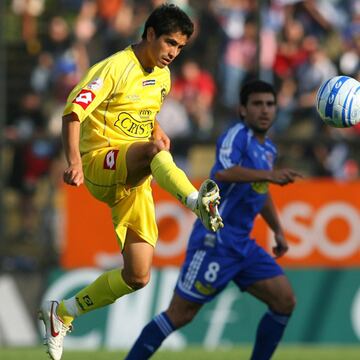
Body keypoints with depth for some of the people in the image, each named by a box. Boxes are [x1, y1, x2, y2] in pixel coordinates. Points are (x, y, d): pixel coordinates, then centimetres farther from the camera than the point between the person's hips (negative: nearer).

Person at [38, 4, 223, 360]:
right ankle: (198, 202, -65)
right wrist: (74, 161, -33)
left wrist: (156, 129, 7)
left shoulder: (162, 76, 13)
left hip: (133, 180, 7)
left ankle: (61, 314, 15)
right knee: (155, 149, -40)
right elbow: (73, 111, -18)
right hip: (100, 164, -7)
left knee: (137, 277, -1)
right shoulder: (115, 68, -11)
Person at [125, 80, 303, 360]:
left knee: (285, 301, 0)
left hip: (242, 245, 9)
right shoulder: (237, 136, -13)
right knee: (180, 315, -6)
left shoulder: (268, 148, 14)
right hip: (215, 240, -9)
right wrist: (269, 174, -42)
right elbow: (222, 172, -34)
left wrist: (278, 230, 26)